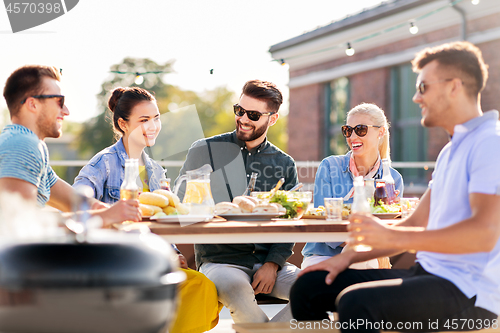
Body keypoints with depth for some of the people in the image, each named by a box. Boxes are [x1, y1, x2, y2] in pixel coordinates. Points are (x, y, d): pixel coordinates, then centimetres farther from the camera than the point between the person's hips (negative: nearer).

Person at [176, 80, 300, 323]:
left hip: (267, 260, 3)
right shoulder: (204, 151, 6)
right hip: (219, 260, -3)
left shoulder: (284, 164, 12)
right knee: (237, 289, -38)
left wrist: (272, 264, -6)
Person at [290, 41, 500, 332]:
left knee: (356, 303, -33)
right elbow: (417, 224, 23)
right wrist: (349, 256, 12)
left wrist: (392, 237, -28)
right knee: (309, 286, 2)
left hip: (468, 290, -10)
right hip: (429, 274, 10)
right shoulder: (451, 151, 22)